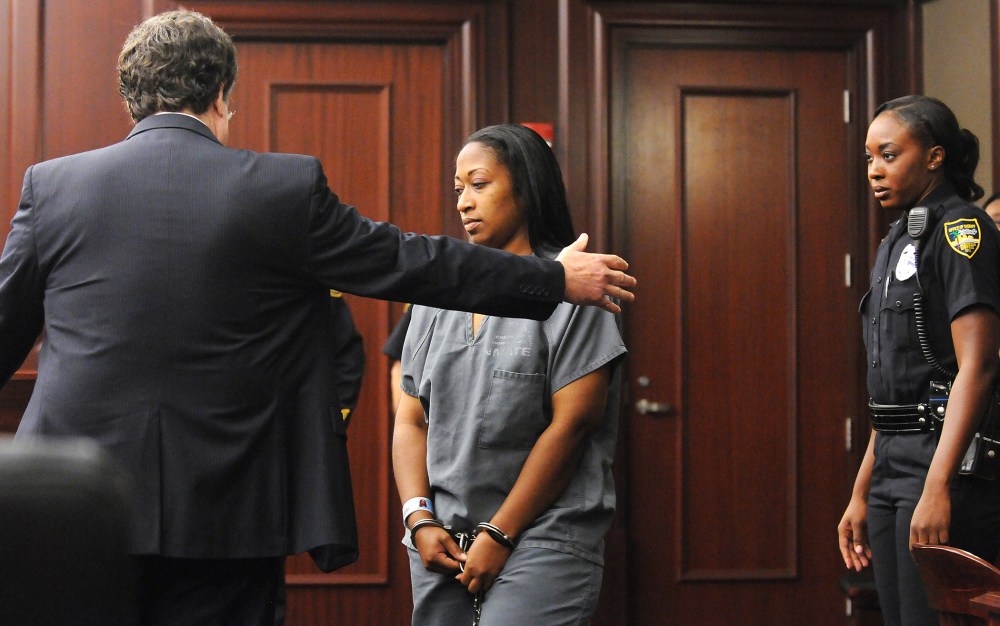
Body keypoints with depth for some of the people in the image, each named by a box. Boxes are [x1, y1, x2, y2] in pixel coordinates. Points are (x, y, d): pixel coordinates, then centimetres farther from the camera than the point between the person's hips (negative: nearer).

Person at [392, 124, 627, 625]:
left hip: (543, 541, -5)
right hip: (442, 545, 5)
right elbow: (411, 419, 11)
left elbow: (570, 423, -10)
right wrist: (419, 521, -3)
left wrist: (499, 535, -11)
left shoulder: (569, 289, -4)